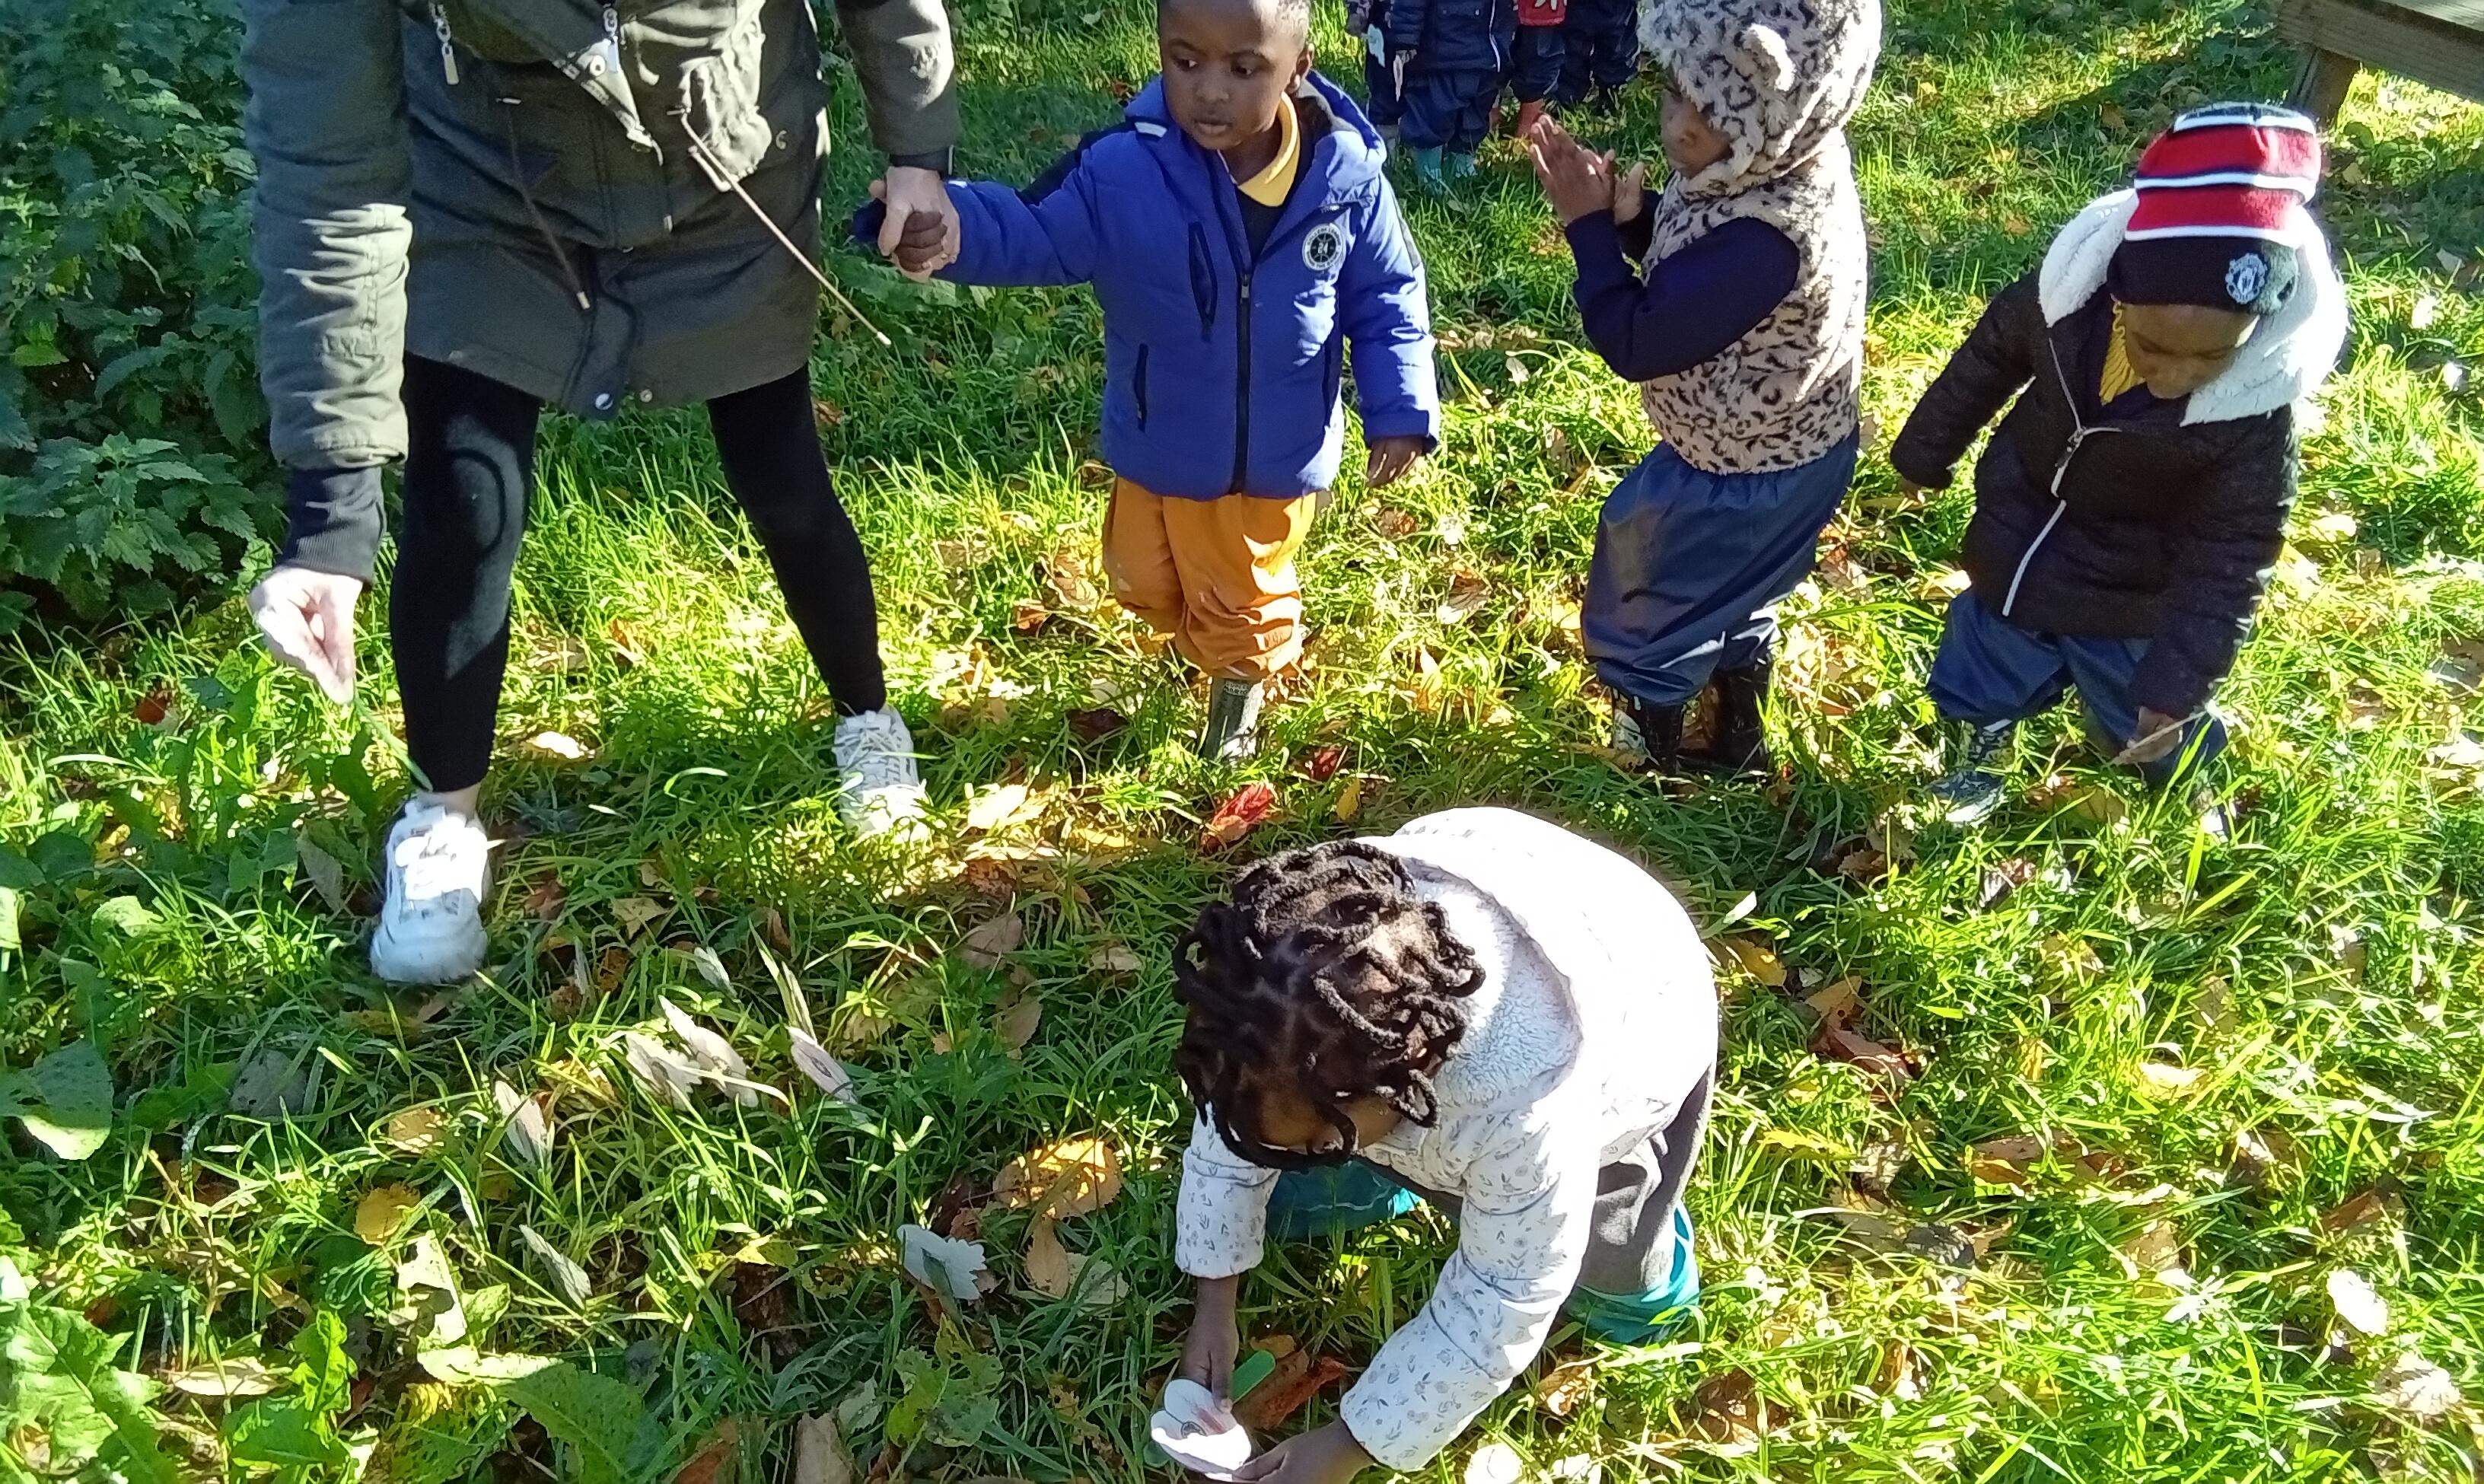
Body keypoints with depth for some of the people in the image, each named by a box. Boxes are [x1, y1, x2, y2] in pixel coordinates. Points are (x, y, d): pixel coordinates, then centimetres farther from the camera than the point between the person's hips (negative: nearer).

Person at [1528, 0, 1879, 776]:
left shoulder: (1767, 238, -40)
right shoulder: (1780, 167, -13)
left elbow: (1635, 341, -30)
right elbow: (1692, 263, 4)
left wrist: (1588, 226, -22)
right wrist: (1626, 214, -14)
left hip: (1746, 476, -8)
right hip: (1765, 447, 9)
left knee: (1649, 602, 17)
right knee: (1731, 594, 30)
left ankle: (1655, 750, 43)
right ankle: (1735, 741, 52)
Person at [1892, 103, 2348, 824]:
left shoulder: (2255, 413, -33)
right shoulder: (2066, 292, -27)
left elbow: (2231, 556, -23)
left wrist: (2180, 678, -26)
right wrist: (1927, 450, 9)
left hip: (2128, 600, -2)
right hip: (2018, 550, 2)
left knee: (2146, 730, 20)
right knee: (1974, 686, 23)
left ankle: (2188, 783, 53)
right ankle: (1979, 755, 55)